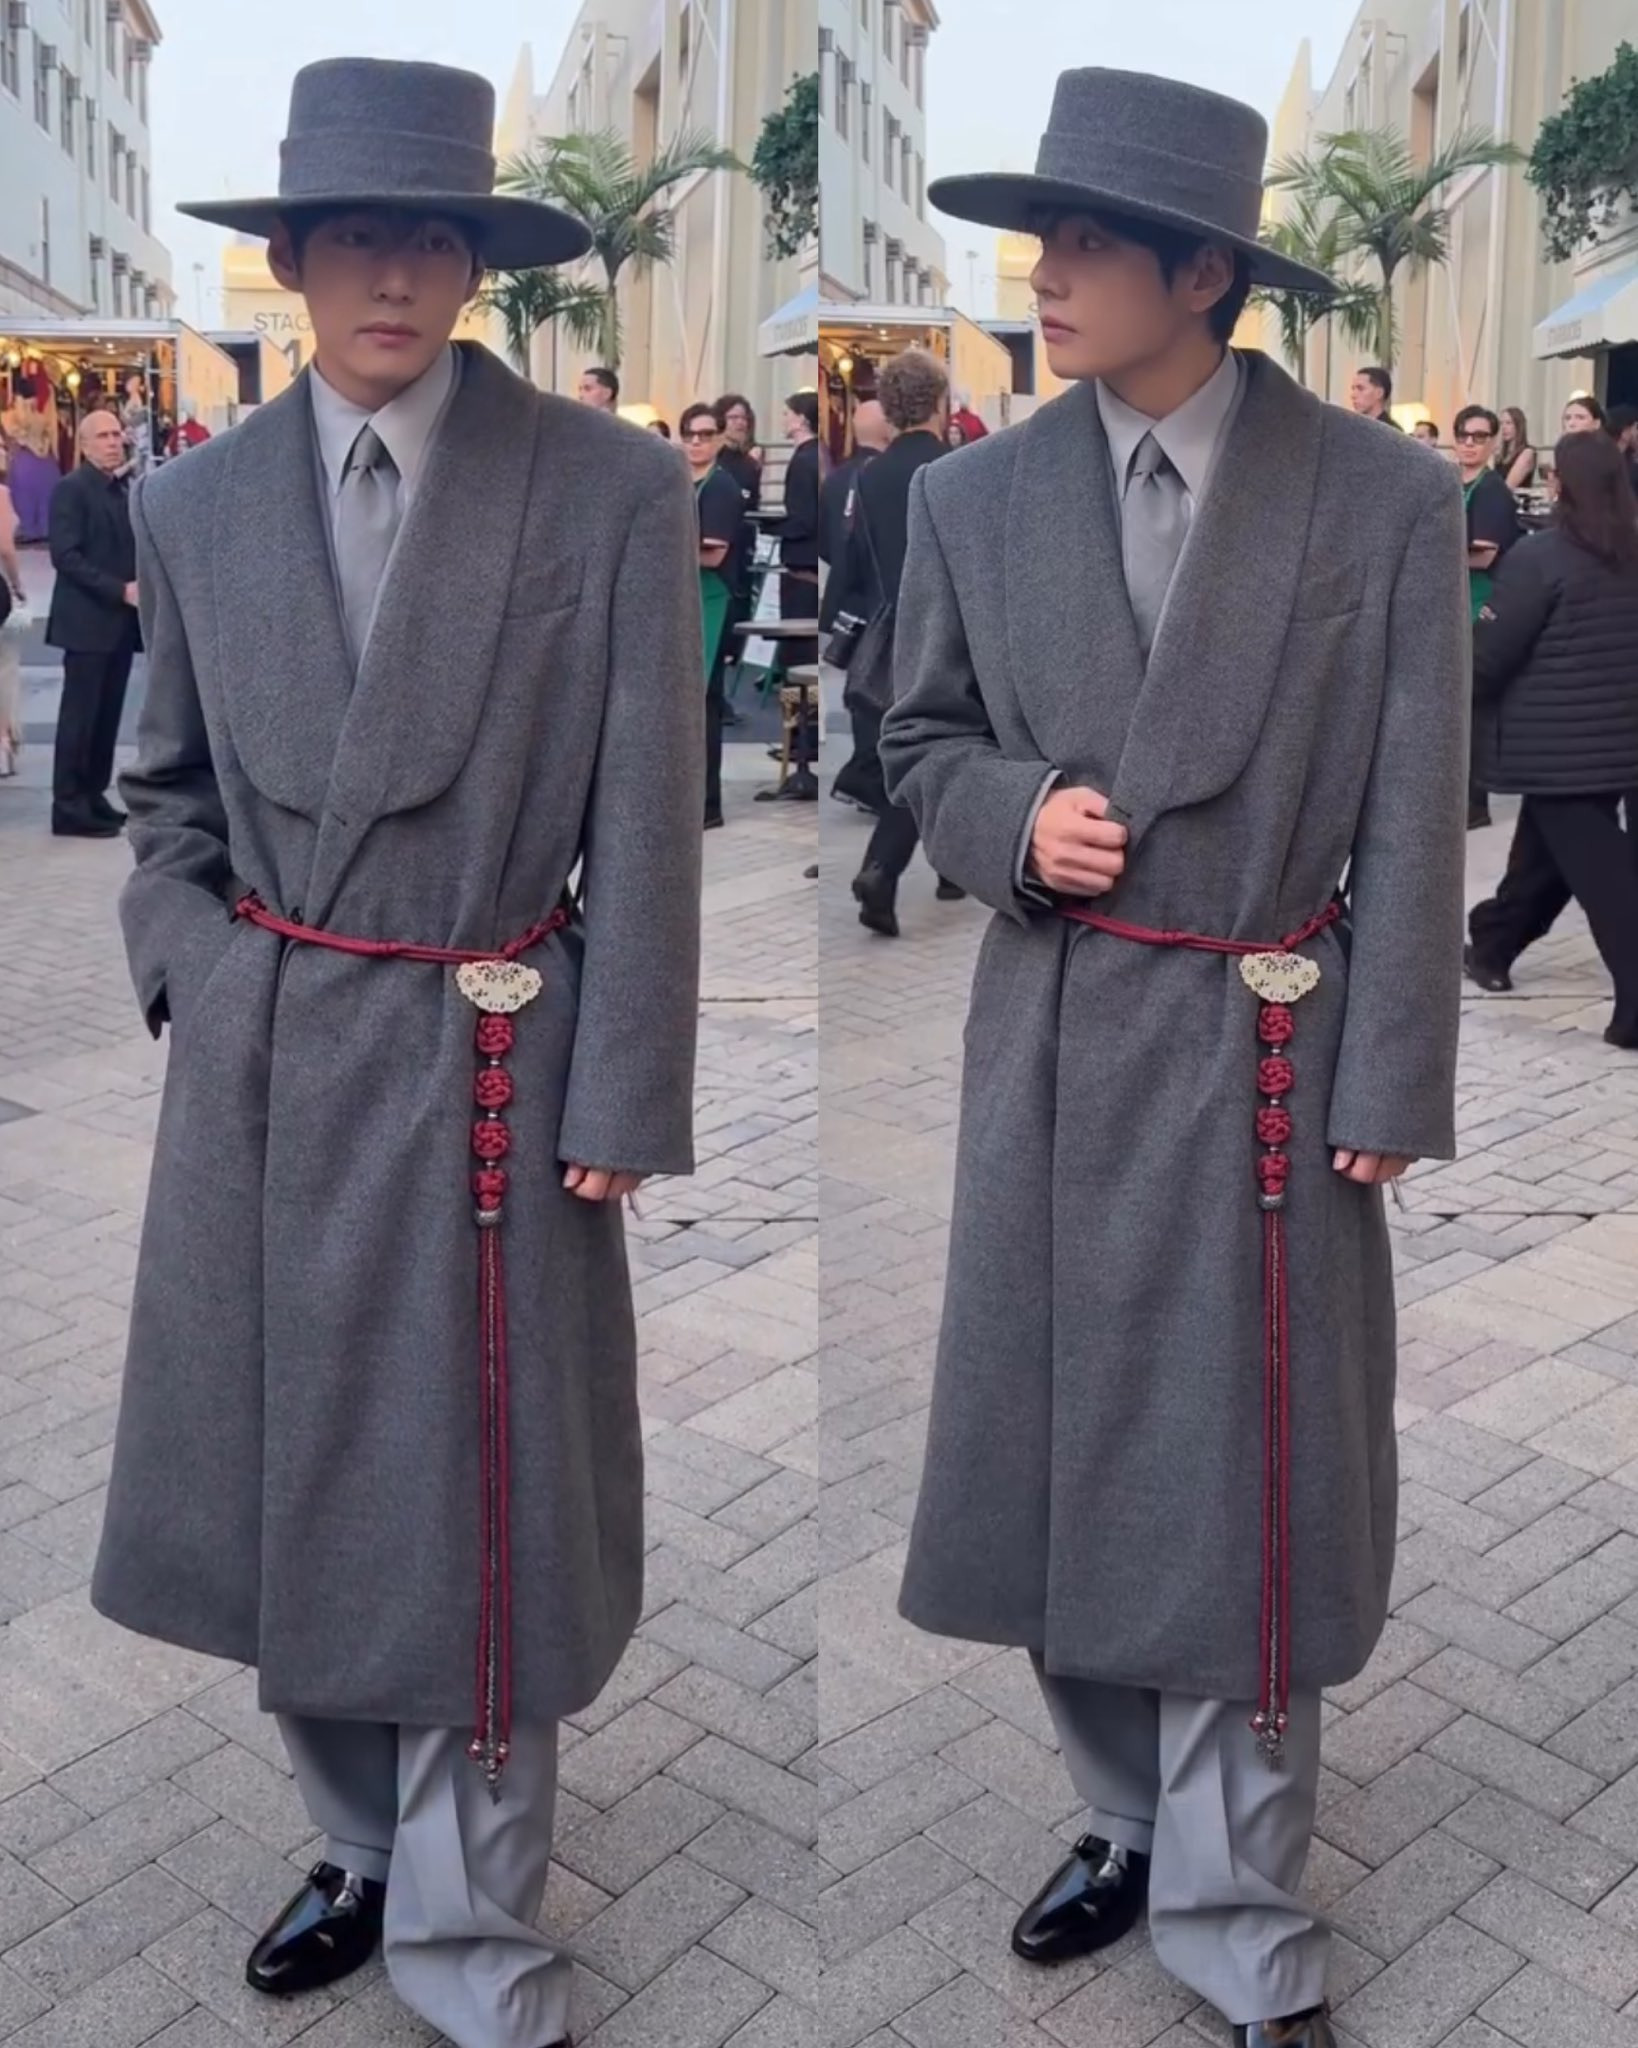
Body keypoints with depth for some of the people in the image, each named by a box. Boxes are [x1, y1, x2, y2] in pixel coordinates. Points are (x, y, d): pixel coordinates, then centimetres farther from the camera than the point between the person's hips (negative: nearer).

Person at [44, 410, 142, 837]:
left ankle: (93, 797, 16)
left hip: (121, 620, 7)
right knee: (80, 715, -6)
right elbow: (66, 556, -16)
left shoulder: (125, 487, 17)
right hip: (88, 620, -7)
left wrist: (137, 588, 0)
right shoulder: (71, 489, -7)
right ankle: (69, 807, -3)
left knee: (108, 715, 9)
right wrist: (120, 590, -20)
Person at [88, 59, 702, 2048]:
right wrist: (194, 965, 0)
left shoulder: (613, 491, -6)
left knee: (469, 1510, 5)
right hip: (260, 1066, 4)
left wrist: (619, 1101, -8)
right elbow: (167, 787, 15)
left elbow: (644, 833, -7)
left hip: (483, 1073, -4)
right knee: (290, 1483, 15)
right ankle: (365, 1847, 40)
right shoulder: (196, 501, 5)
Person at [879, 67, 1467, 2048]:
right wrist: (1013, 823, -10)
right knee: (1059, 1459, 13)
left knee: (1241, 1490, 3)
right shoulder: (975, 495, 3)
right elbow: (921, 743, 13)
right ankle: (1132, 1820, 37)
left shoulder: (1384, 498, -5)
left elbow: (1411, 830, -4)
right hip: (1051, 1049, 3)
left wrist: (1385, 1096, -7)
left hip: (1267, 1060, -3)